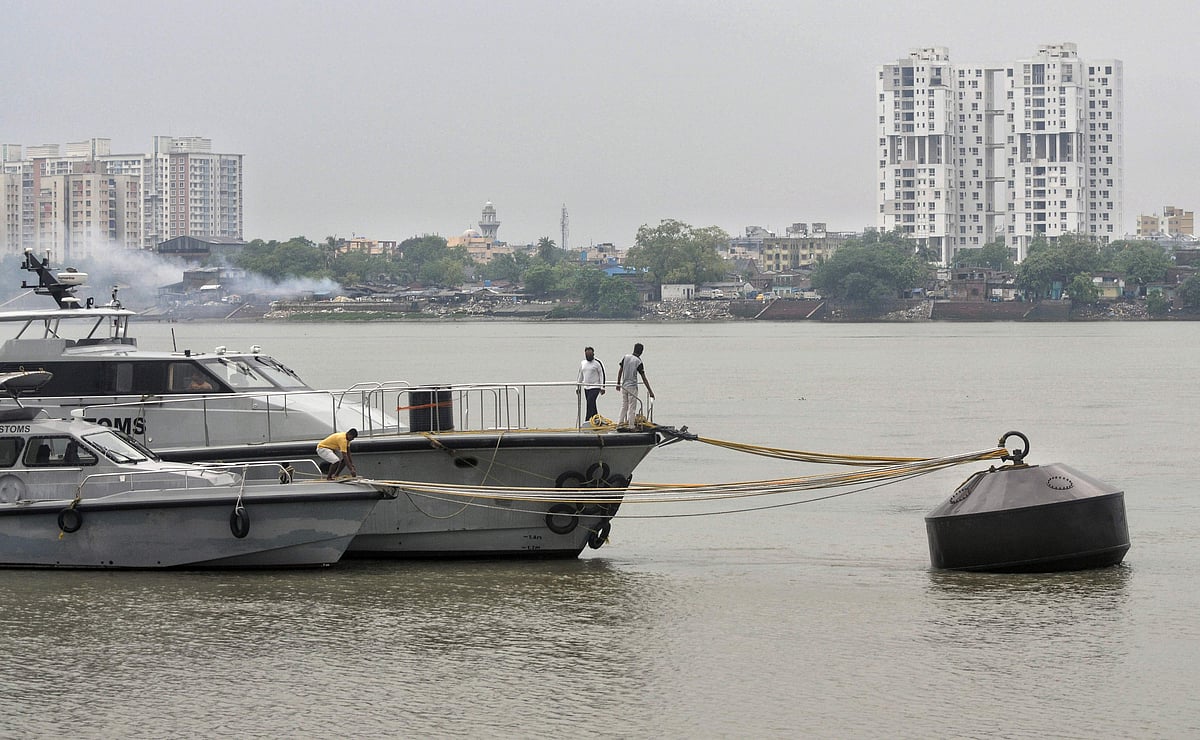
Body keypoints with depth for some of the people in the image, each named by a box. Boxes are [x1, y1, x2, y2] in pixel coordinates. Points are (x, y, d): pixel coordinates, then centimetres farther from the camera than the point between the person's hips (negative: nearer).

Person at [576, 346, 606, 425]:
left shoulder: (597, 363, -6)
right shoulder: (582, 363, 13)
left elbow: (602, 375, -7)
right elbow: (580, 376, 21)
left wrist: (602, 387, -12)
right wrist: (578, 387, 20)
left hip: (595, 387, -7)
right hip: (586, 387, 7)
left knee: (590, 403, -16)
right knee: (591, 406, 7)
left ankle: (587, 422, -18)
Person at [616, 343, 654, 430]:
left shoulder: (625, 357, 1)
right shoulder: (639, 362, -12)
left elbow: (620, 371, 5)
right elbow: (644, 378, -11)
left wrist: (618, 383, 17)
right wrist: (650, 391, -7)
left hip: (624, 386, 5)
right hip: (632, 386, -5)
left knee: (624, 407, 14)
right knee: (632, 408, 1)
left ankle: (620, 425, 14)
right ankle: (630, 426, -1)